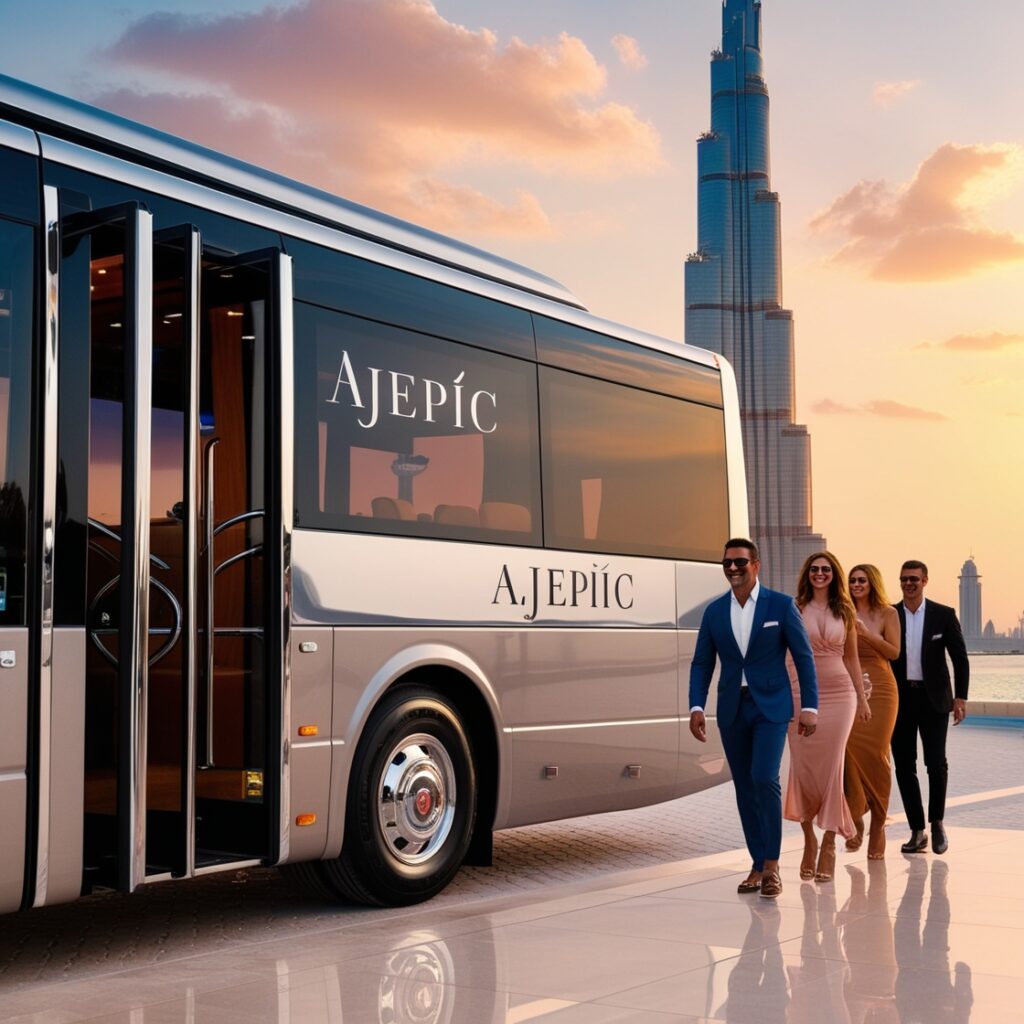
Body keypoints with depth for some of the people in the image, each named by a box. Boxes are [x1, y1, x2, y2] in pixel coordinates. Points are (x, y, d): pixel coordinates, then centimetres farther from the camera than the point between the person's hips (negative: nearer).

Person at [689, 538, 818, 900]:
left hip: (771, 707, -4)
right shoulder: (714, 611, 5)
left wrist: (810, 707, -7)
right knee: (744, 788, 7)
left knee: (765, 779, -17)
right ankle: (758, 865, 16)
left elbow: (804, 657, -2)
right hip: (732, 710, 4)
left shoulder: (781, 605, -4)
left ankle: (771, 865, -6)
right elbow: (702, 663, 7)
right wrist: (696, 707, -5)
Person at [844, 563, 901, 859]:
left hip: (879, 690, -2)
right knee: (848, 750, -11)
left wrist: (866, 634, -14)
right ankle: (855, 817, 4)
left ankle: (878, 824, 9)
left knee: (876, 754, -4)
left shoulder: (887, 613, 4)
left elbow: (894, 652, -4)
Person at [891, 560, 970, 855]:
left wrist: (960, 698, -2)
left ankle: (937, 822, 13)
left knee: (936, 762, -10)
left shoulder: (943, 615, 1)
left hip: (933, 698, -1)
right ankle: (917, 831, 11)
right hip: (899, 700, 2)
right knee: (904, 766, 1)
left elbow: (960, 658, 4)